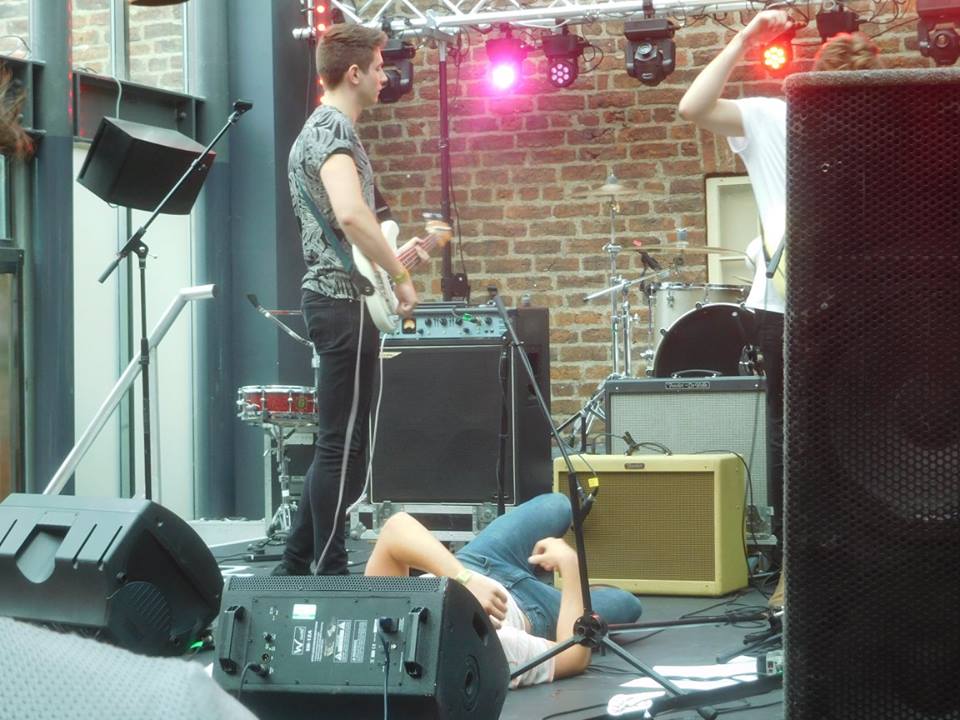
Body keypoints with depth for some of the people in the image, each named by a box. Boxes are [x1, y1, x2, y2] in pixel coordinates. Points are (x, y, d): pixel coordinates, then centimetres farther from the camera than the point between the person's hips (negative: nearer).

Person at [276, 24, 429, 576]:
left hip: (332, 298, 11)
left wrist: (394, 257, 23)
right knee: (343, 445, -6)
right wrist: (401, 276, -21)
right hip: (345, 301, -11)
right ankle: (330, 573, 0)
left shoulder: (317, 130, 20)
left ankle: (295, 569, 19)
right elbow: (350, 214, -30)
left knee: (338, 443, 15)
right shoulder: (334, 129, -13)